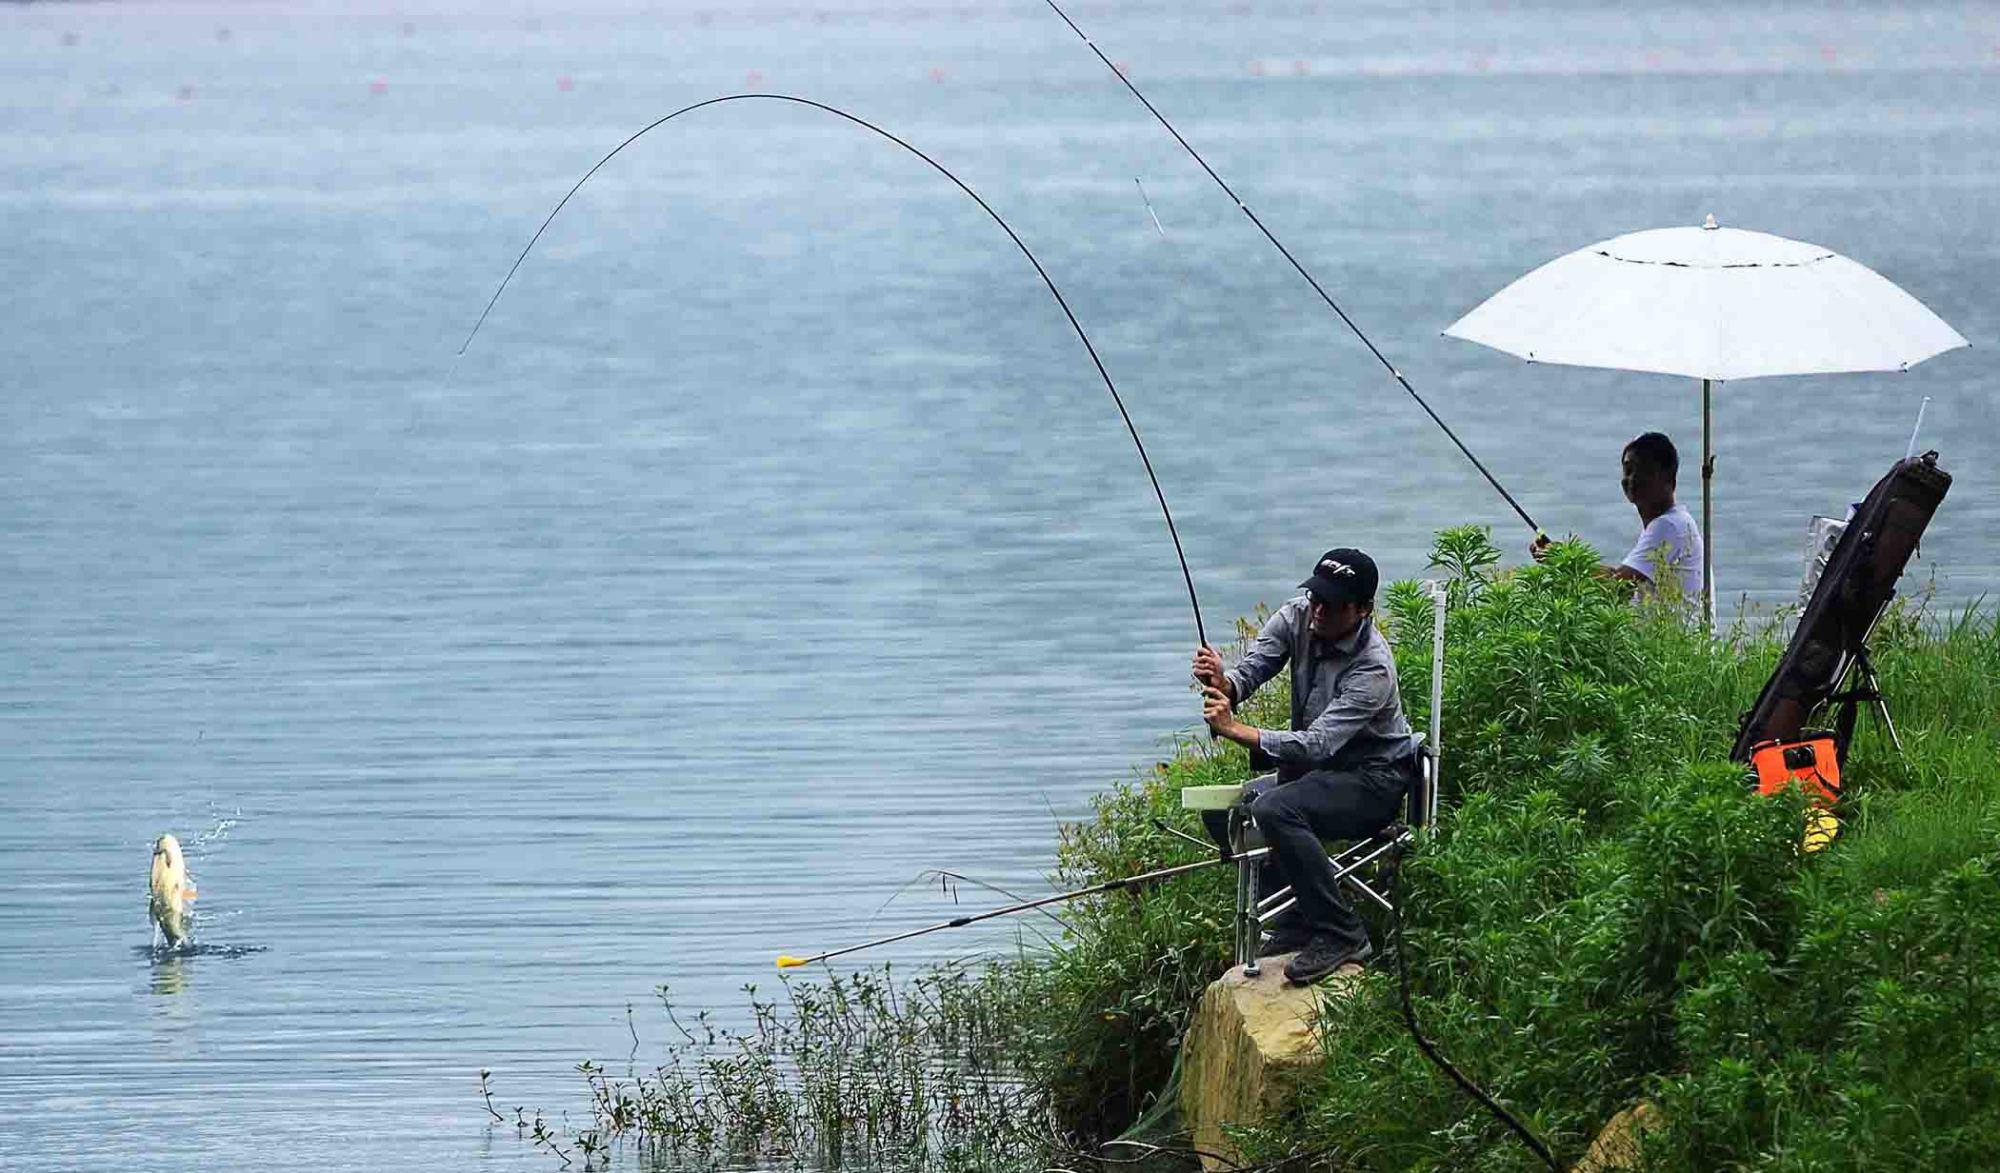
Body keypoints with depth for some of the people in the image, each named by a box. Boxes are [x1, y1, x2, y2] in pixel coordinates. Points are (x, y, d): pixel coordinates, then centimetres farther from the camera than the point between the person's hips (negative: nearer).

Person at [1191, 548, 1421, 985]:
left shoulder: (1373, 668, -28)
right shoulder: (1297, 618, -7)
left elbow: (1317, 745, -34)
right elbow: (1250, 669, -12)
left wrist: (1235, 730, -41)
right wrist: (1223, 684, -37)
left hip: (1374, 780, -9)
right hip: (1315, 769, 9)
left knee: (1275, 811, -32)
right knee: (1221, 812, 1)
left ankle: (1341, 934, -23)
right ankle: (1297, 922, 5)